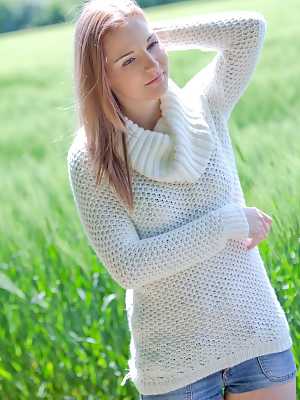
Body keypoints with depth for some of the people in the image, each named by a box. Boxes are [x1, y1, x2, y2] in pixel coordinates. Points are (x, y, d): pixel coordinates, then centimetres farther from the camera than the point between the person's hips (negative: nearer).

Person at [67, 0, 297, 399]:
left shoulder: (203, 108, 0)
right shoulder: (91, 159, -10)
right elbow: (126, 266, -17)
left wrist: (159, 34, -5)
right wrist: (228, 223, -17)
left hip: (260, 335, 3)